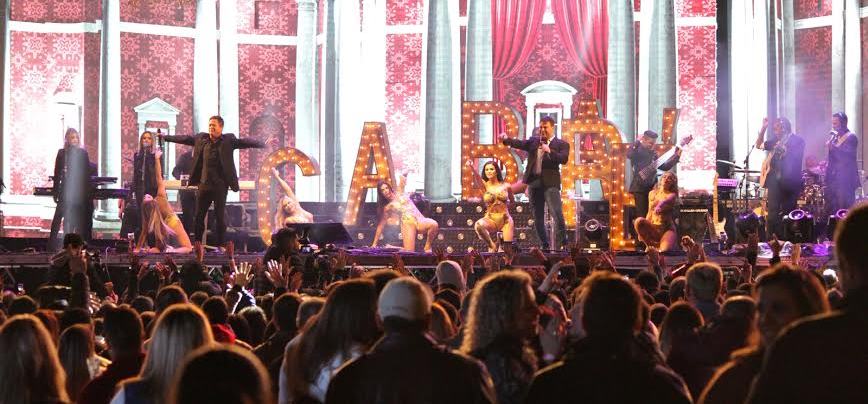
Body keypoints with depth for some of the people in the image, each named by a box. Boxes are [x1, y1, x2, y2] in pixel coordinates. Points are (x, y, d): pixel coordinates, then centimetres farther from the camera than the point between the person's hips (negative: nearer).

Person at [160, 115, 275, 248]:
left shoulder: (228, 140, -1)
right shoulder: (201, 138, 9)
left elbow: (244, 142, -10)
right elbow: (185, 139, 17)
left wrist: (264, 144, -22)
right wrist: (165, 137, 21)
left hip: (220, 186, -4)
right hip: (204, 184, 4)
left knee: (220, 216, 1)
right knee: (198, 216, 6)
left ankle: (220, 245, 9)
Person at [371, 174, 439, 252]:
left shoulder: (399, 193, 15)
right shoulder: (387, 208, 10)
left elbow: (402, 178, 8)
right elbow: (380, 225, 12)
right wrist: (374, 243, 10)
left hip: (419, 220, 2)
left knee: (434, 224, -32)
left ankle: (427, 246, -9)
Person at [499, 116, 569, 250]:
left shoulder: (561, 144, 3)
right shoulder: (534, 141, 16)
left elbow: (564, 159, -12)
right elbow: (520, 144, 2)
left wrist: (550, 151, -25)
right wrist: (506, 140, -14)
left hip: (550, 183, -5)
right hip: (534, 182, 5)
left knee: (558, 215, -15)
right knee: (538, 218, 8)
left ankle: (561, 245, -9)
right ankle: (545, 246, 16)